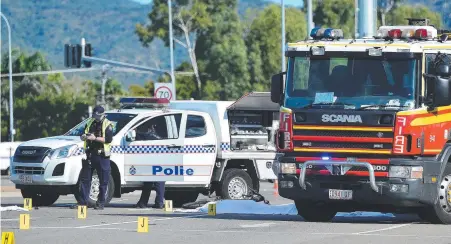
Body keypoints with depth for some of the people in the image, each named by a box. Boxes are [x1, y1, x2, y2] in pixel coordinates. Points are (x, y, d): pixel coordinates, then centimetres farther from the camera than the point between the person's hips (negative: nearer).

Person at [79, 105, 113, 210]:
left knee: (103, 181, -1)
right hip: (90, 154, 5)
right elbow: (84, 134, 16)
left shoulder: (107, 125, -3)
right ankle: (83, 201, 7)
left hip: (102, 156, -5)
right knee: (85, 178, 3)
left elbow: (108, 139, -15)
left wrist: (95, 138, -22)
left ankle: (100, 203, 6)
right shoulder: (90, 123, 14)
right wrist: (84, 136, -9)